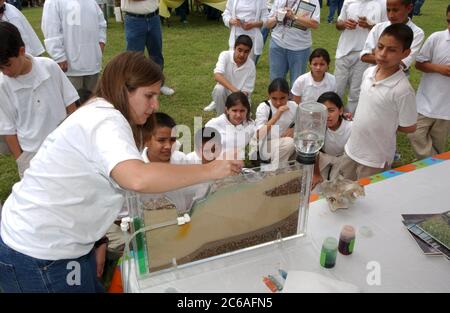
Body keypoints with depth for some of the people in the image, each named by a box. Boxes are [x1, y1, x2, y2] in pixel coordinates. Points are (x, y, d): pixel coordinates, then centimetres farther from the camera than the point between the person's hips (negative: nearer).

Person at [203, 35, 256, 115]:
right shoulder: (225, 55, -17)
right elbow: (217, 76, -33)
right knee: (219, 88, -35)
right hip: (224, 92, -1)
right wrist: (234, 90, -45)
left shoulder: (251, 65, -15)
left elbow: (247, 90, -11)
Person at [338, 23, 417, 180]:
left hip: (376, 159, -6)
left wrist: (383, 125, -4)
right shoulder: (368, 72, -4)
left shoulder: (403, 89, -24)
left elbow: (409, 127, -13)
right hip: (351, 148, 6)